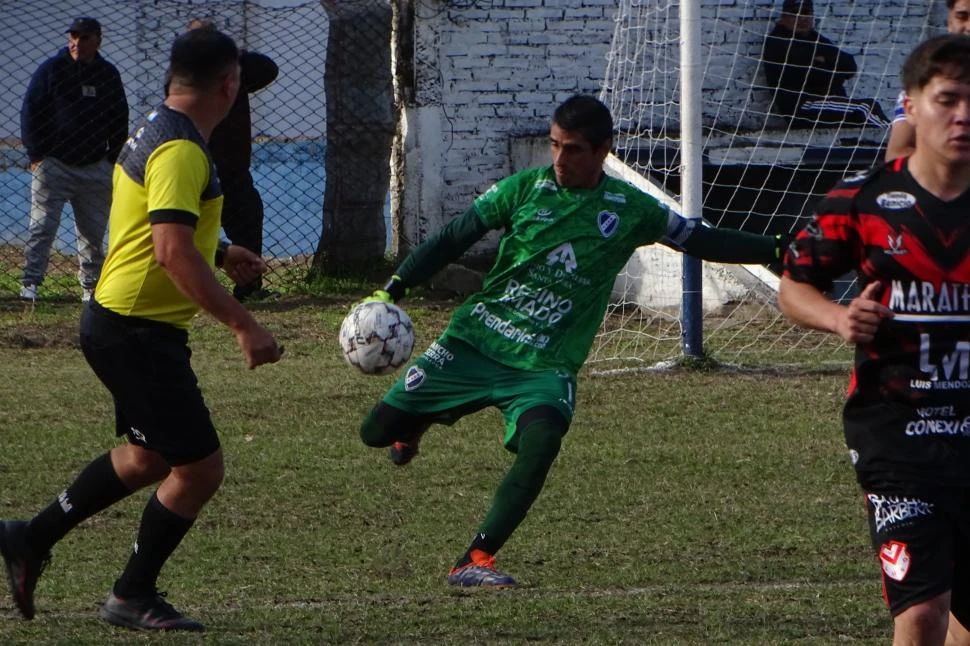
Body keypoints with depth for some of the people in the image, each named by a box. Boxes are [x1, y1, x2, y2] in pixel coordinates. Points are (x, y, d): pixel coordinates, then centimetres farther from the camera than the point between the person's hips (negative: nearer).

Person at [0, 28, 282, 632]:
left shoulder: (155, 133, 11)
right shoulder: (180, 151, -22)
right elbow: (174, 251, -31)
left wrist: (219, 253, 36)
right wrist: (243, 324, -32)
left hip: (119, 323, 11)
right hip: (139, 332, -11)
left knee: (148, 456, 24)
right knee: (200, 468, -3)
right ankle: (133, 597, 11)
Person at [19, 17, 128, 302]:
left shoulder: (108, 75, 9)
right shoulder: (51, 69, -1)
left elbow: (120, 119, 17)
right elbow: (30, 113, 1)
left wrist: (114, 159, 10)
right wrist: (36, 155, -6)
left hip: (96, 169, 3)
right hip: (53, 164, -3)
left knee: (93, 232, 5)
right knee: (42, 226, -8)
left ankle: (91, 287, 13)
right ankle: (30, 283, -6)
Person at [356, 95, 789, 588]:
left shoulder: (630, 210, 1)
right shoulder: (524, 189, -1)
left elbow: (703, 242, 9)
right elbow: (454, 238, 5)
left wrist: (780, 251, 1)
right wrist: (392, 290, -3)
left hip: (546, 366, -1)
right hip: (474, 340, 1)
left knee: (541, 441, -31)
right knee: (378, 430, -4)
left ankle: (475, 561, -22)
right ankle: (416, 422, 35)